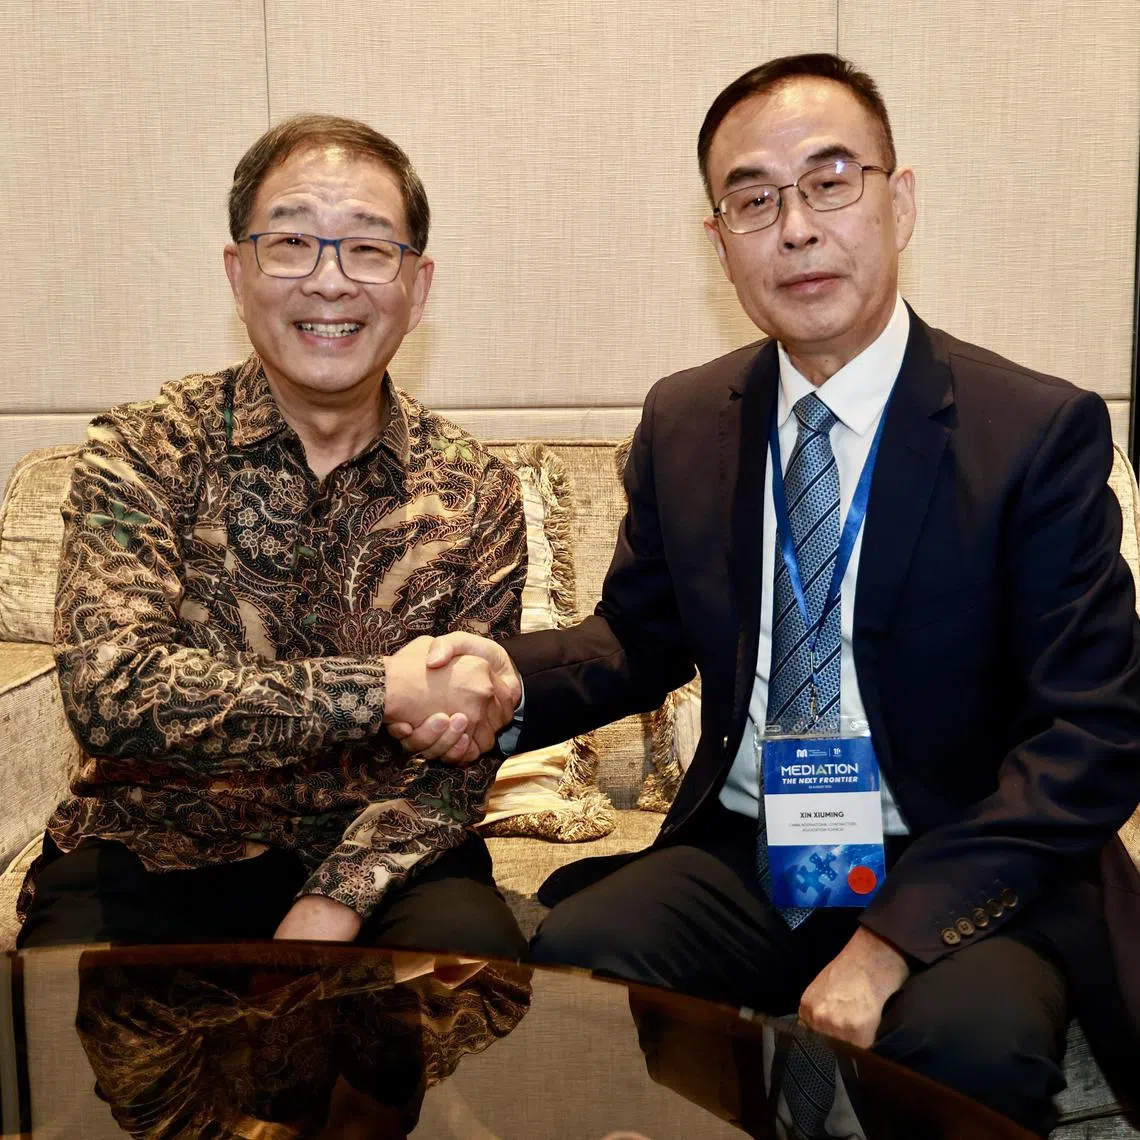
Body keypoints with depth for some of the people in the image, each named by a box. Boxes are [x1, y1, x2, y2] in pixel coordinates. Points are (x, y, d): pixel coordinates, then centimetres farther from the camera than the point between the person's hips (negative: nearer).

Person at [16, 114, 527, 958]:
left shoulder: (475, 494, -1)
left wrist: (333, 906, -17)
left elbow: (459, 758, -2)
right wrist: (384, 688, -24)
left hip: (375, 863, 2)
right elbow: (110, 695, -21)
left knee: (472, 945, -28)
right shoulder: (142, 453, -7)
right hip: (151, 854, -1)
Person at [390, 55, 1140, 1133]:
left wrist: (898, 935, -20)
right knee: (566, 958, -23)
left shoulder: (1042, 429, -7)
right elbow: (639, 637, 14)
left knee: (974, 1040, -34)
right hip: (737, 860, 4)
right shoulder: (682, 422, 6)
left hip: (956, 875, -3)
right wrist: (509, 680, -10)